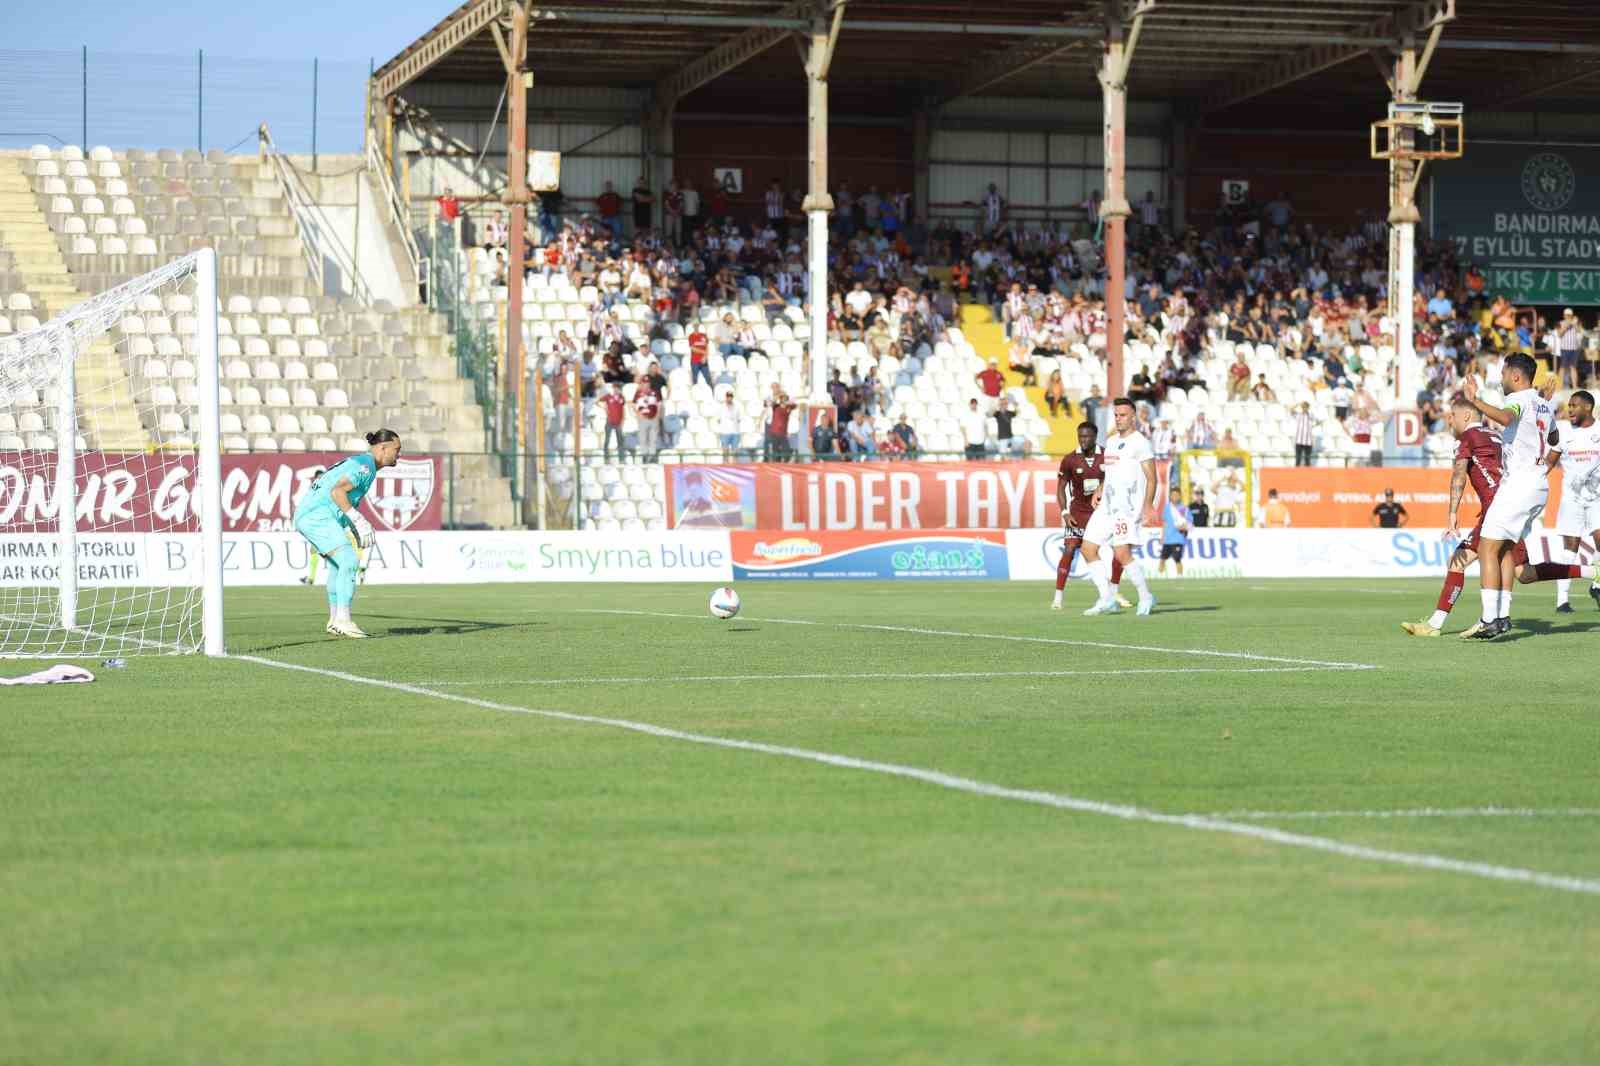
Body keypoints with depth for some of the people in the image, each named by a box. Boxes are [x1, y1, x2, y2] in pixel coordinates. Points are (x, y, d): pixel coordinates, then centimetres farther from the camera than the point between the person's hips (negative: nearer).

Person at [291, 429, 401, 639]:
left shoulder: (364, 464, 21)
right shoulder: (365, 465, -11)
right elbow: (337, 491, -23)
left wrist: (356, 529, 20)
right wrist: (359, 521, -23)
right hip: (318, 515, -11)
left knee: (337, 565, 22)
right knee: (349, 561, -19)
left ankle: (335, 621, 29)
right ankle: (342, 620, -27)